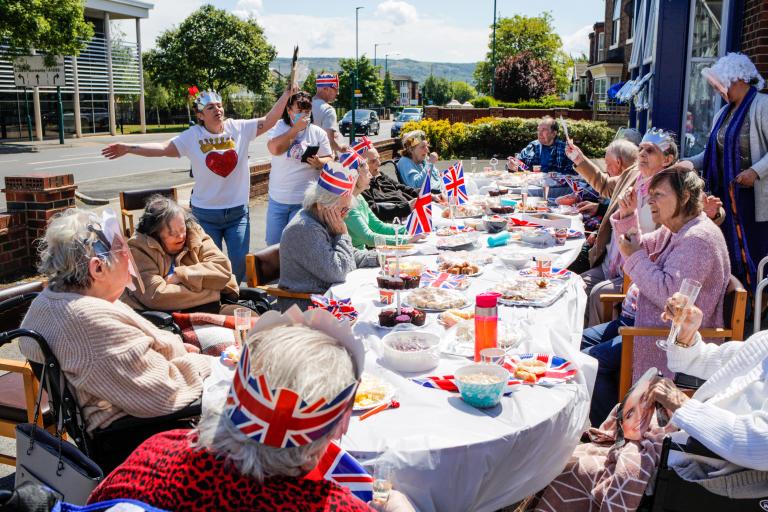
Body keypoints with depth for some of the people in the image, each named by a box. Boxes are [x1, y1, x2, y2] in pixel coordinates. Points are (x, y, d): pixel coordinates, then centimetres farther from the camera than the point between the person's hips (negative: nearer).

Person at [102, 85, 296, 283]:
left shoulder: (239, 128, -3)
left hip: (238, 211, 1)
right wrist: (128, 148, -19)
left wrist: (287, 93, -11)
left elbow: (269, 121, -4)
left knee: (240, 263, 5)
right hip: (206, 214, -1)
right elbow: (163, 148, -10)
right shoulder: (192, 136, -6)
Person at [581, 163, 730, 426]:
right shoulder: (673, 230, 11)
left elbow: (669, 294, -29)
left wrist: (635, 257, -19)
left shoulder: (698, 239, -21)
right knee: (579, 343, 6)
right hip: (642, 320, 11)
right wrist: (627, 217, 4)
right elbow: (641, 250, 21)